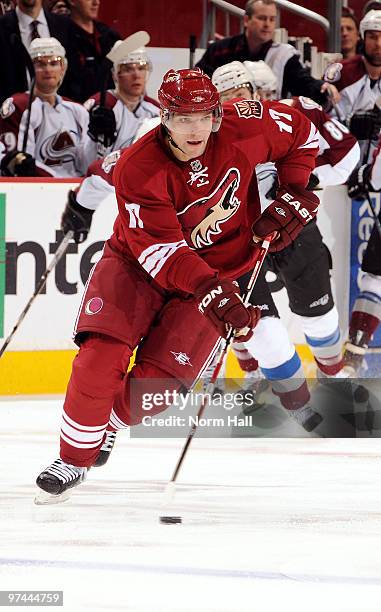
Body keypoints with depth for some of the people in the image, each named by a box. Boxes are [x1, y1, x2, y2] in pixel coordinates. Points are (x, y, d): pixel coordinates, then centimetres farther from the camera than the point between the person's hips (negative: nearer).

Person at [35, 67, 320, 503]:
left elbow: (301, 132, 2)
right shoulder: (137, 170, -27)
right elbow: (161, 250, -31)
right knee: (102, 357, -20)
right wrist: (211, 293, -44)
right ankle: (74, 458, 1)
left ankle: (109, 427, 20)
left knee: (157, 382, -12)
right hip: (138, 265, -1)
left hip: (217, 270, 1)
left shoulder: (245, 127, -19)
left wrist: (294, 195, -4)